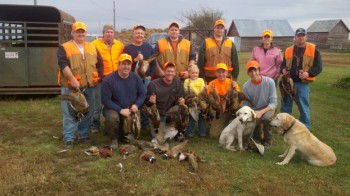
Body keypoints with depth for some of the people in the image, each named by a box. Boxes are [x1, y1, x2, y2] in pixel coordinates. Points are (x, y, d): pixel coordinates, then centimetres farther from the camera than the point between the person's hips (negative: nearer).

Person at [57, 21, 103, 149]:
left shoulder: (92, 47, 14)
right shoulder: (64, 48, -2)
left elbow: (100, 64, 15)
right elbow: (63, 65, -15)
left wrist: (98, 78, 5)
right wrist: (73, 79, -24)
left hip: (89, 87, 4)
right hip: (71, 87, -4)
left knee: (87, 113, 12)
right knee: (70, 114, -1)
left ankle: (84, 135, 24)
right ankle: (69, 139, 7)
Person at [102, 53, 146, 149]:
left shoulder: (136, 78, -1)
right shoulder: (108, 80, -13)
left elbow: (142, 94, 5)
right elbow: (106, 100, -15)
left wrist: (136, 105, -15)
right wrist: (120, 110, -22)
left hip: (131, 109, 4)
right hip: (114, 109, -4)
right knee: (112, 118, -35)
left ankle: (126, 135, 18)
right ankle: (114, 138, -3)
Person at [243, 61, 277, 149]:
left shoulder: (269, 82, -20)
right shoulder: (246, 86, -15)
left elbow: (273, 103, -19)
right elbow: (246, 105, -8)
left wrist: (261, 112, -33)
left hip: (267, 108, -2)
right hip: (254, 109, 2)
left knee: (266, 117, -34)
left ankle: (267, 141, -5)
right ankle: (256, 139, 13)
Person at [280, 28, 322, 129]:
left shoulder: (313, 50, 0)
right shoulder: (288, 50, 8)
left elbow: (318, 67, -2)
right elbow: (283, 64, 17)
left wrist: (308, 73, -19)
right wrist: (283, 70, -6)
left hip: (303, 83, -3)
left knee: (304, 107, 5)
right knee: (285, 105, 11)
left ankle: (305, 128, 19)